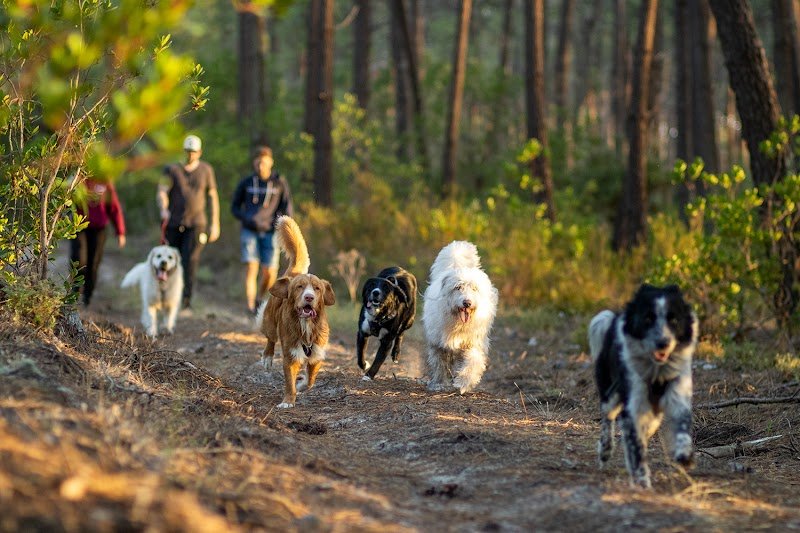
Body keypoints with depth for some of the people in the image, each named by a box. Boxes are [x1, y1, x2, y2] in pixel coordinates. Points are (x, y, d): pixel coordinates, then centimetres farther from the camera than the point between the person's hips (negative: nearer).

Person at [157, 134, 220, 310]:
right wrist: (163, 209, -28)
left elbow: (213, 196, 13)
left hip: (196, 224, -1)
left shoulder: (206, 170, 7)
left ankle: (186, 299, -20)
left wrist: (215, 223, 9)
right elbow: (161, 192, -7)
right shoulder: (172, 169, 3)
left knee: (190, 260, -17)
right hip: (173, 223, 1)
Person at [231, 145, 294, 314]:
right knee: (251, 267, -17)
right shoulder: (246, 183, 1)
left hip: (270, 233, 0)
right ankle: (250, 307, -20)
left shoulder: (280, 183, -1)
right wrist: (250, 220, -11)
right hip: (249, 231, 0)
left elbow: (287, 210, 1)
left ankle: (258, 300, 26)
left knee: (270, 274, -2)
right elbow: (235, 207, 7)